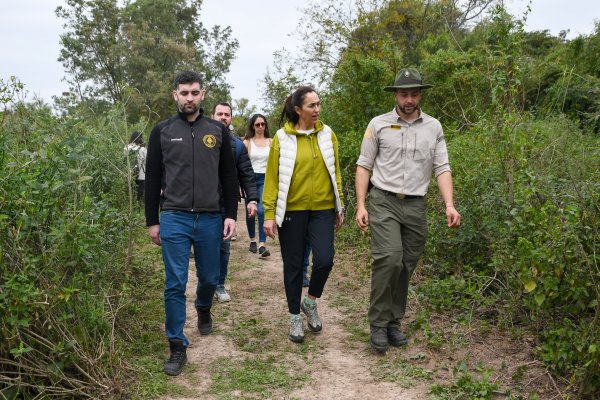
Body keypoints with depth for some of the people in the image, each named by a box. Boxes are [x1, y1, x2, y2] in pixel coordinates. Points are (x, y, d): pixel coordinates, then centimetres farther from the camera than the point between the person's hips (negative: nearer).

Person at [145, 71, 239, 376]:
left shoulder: (218, 131, 6)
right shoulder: (162, 131, 3)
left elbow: (229, 177, 7)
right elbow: (153, 179, 5)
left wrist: (231, 215, 0)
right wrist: (152, 221, 3)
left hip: (210, 218, 2)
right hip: (174, 218, -1)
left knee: (209, 278, 14)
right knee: (175, 285, -3)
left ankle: (203, 309, 47)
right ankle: (177, 347, 8)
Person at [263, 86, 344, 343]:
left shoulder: (327, 134, 3)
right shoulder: (282, 138, -5)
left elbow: (335, 172, 9)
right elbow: (272, 177, -4)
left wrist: (340, 207, 10)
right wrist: (269, 214, -8)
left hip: (322, 208, 2)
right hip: (292, 210, -2)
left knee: (324, 259, -9)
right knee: (293, 265, 7)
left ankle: (310, 302, 20)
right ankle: (295, 317, 24)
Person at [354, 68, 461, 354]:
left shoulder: (433, 127, 9)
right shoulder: (379, 124, 3)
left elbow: (442, 168, 4)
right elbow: (364, 166, 3)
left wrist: (449, 205, -10)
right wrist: (360, 206, -5)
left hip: (416, 205, 3)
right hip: (384, 202, -3)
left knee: (406, 265, 7)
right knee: (389, 258, -19)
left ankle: (394, 322, 21)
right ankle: (378, 324, -6)